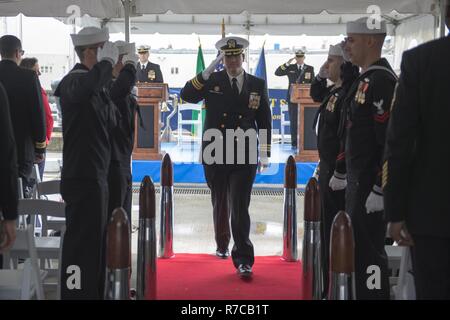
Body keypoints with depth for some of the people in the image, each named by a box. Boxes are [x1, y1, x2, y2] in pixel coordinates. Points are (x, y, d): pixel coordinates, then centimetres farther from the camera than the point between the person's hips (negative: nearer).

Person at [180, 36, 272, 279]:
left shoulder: (258, 85, 5)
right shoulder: (212, 81, 2)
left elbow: (264, 121, 8)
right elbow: (186, 96, -12)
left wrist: (265, 153, 6)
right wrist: (207, 72, -21)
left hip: (244, 157, -1)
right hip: (215, 156, 1)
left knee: (240, 207, -8)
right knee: (220, 205, 16)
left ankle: (243, 259, -5)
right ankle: (222, 245, 37)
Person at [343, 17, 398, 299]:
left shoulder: (382, 81, -16)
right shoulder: (365, 80, 14)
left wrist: (380, 189, -23)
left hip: (372, 185, -10)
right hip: (358, 181, 10)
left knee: (367, 250, -4)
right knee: (356, 245, 17)